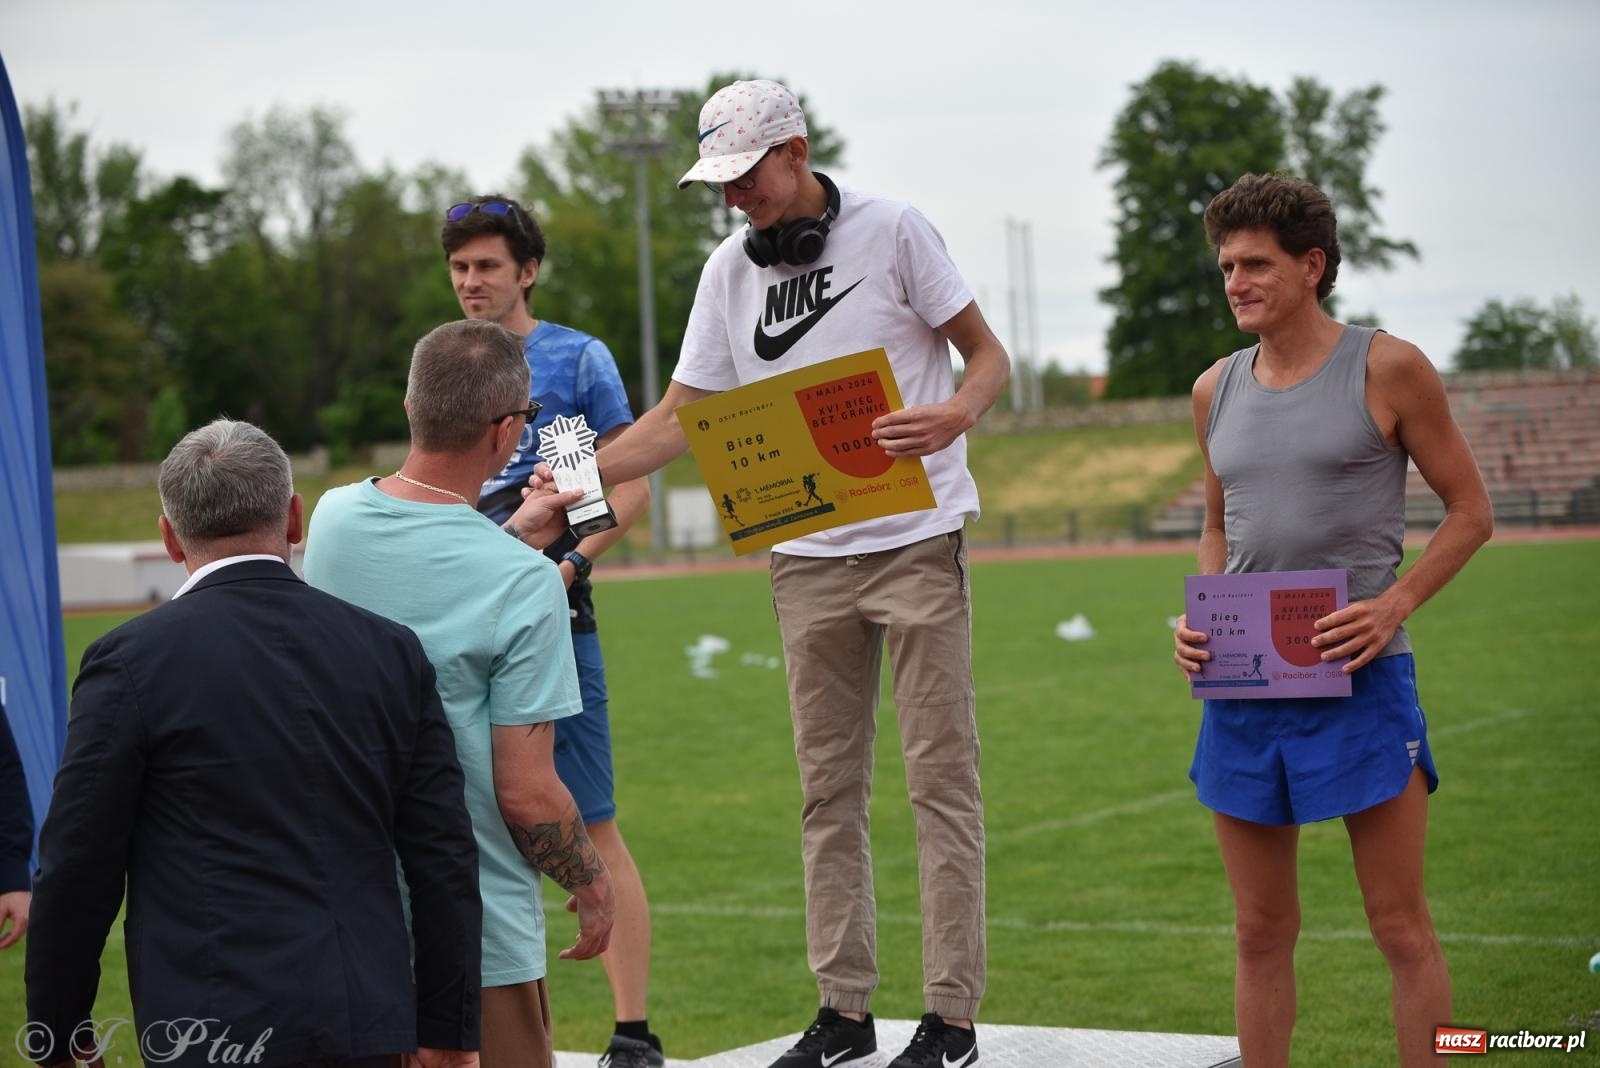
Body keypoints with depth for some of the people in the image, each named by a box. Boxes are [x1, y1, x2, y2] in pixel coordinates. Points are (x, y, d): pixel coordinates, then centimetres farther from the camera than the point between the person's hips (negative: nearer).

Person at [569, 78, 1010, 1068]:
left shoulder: (893, 228, -5)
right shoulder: (730, 271, 8)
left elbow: (989, 355, -2)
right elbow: (680, 418, 9)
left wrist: (955, 414, -24)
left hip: (918, 538, -5)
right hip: (807, 555, 5)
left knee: (942, 775, -3)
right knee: (828, 789, 7)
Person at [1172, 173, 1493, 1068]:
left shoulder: (1387, 368, -3)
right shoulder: (1217, 390, 11)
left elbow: (1471, 509, 0)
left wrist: (1395, 603, -14)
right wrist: (1197, 618, 3)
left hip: (1359, 680, -5)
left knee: (1402, 929, -1)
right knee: (1262, 933, 10)